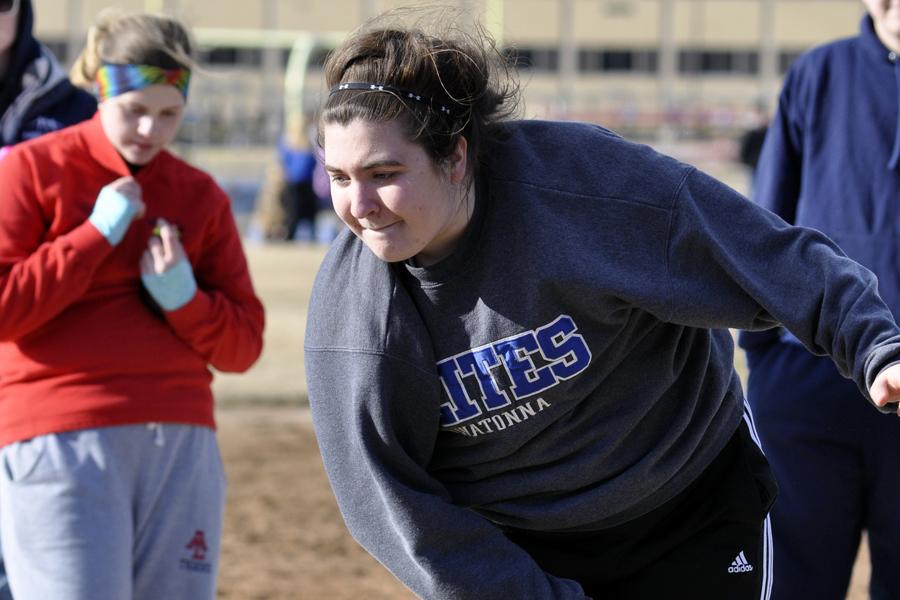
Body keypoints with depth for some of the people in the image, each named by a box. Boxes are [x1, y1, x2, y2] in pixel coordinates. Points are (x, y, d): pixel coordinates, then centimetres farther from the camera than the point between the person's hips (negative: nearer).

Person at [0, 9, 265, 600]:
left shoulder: (201, 195, 15)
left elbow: (243, 346, 14)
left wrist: (183, 297, -5)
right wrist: (96, 235, -8)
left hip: (183, 442, 5)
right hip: (60, 438, -4)